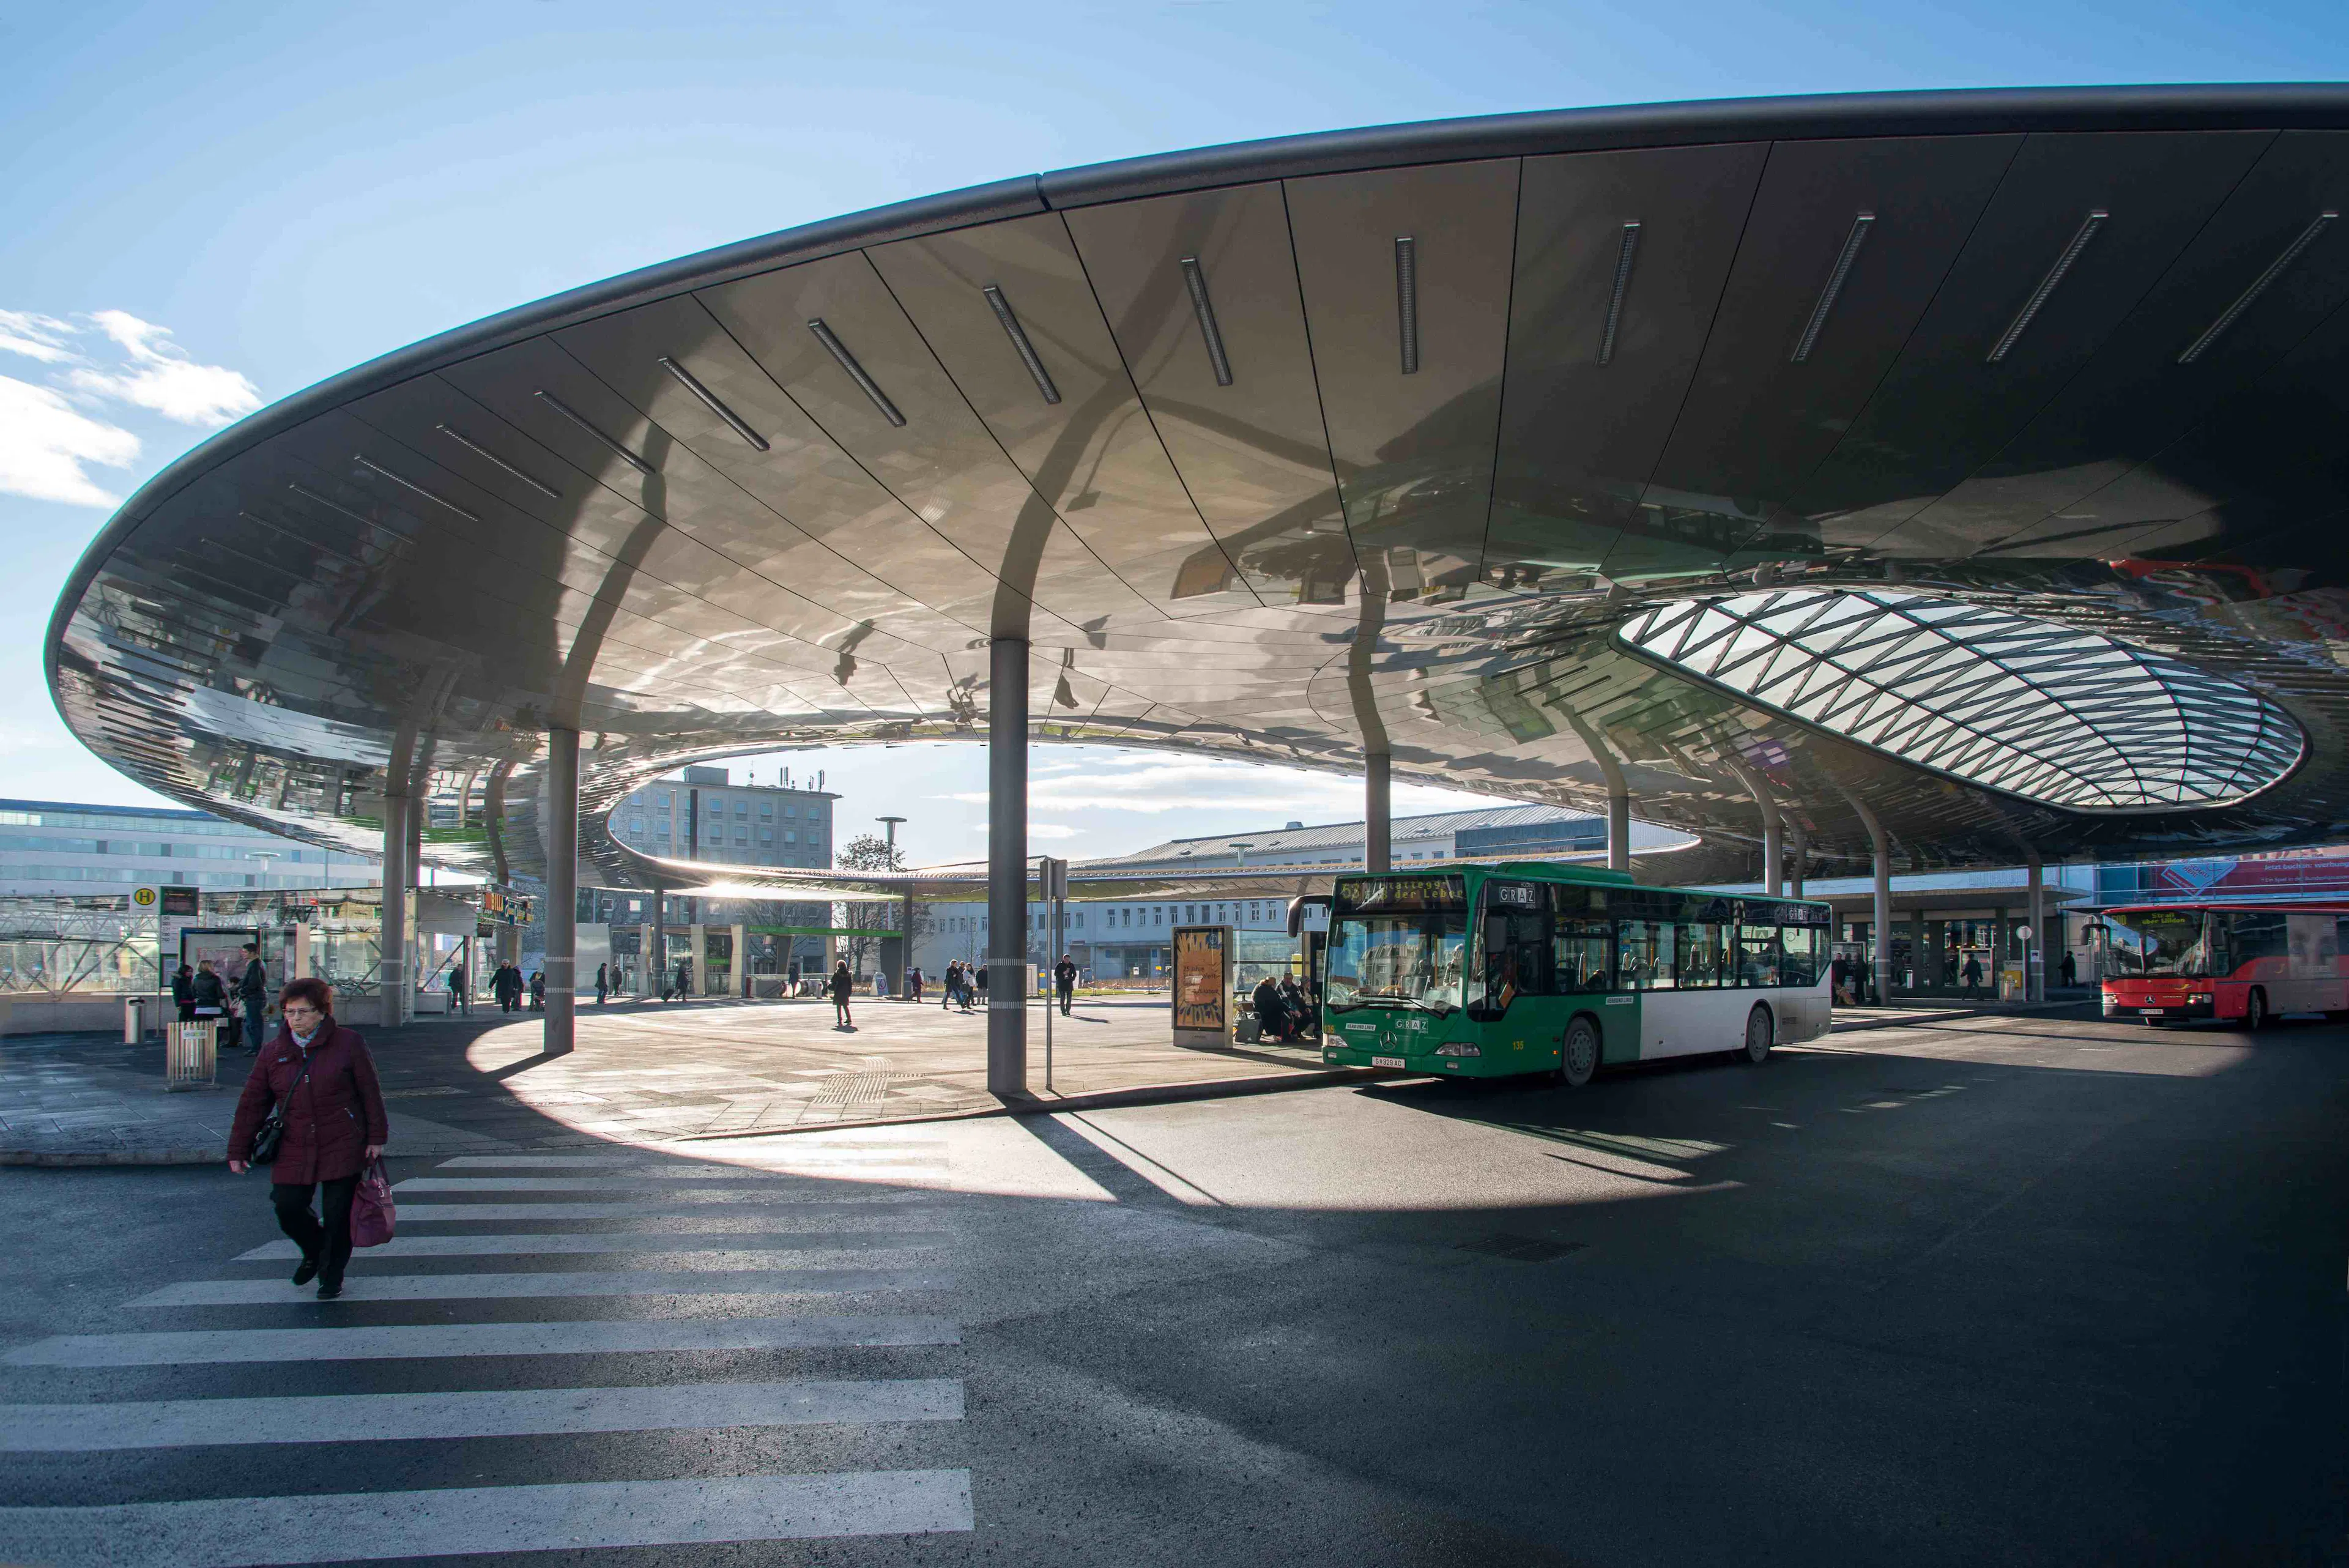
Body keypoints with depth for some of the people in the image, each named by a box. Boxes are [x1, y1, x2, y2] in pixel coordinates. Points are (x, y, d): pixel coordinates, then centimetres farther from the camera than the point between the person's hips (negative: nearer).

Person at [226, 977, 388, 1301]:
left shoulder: (348, 1043, -5)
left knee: (337, 1214, 0)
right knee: (287, 1207, -2)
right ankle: (314, 1252, 30)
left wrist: (376, 1137, -3)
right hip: (294, 1150, 3)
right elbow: (252, 1104, 10)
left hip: (343, 1147, -3)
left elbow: (370, 1093, -2)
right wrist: (238, 1150, 8)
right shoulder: (274, 1053, 5)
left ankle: (331, 1275, 23)